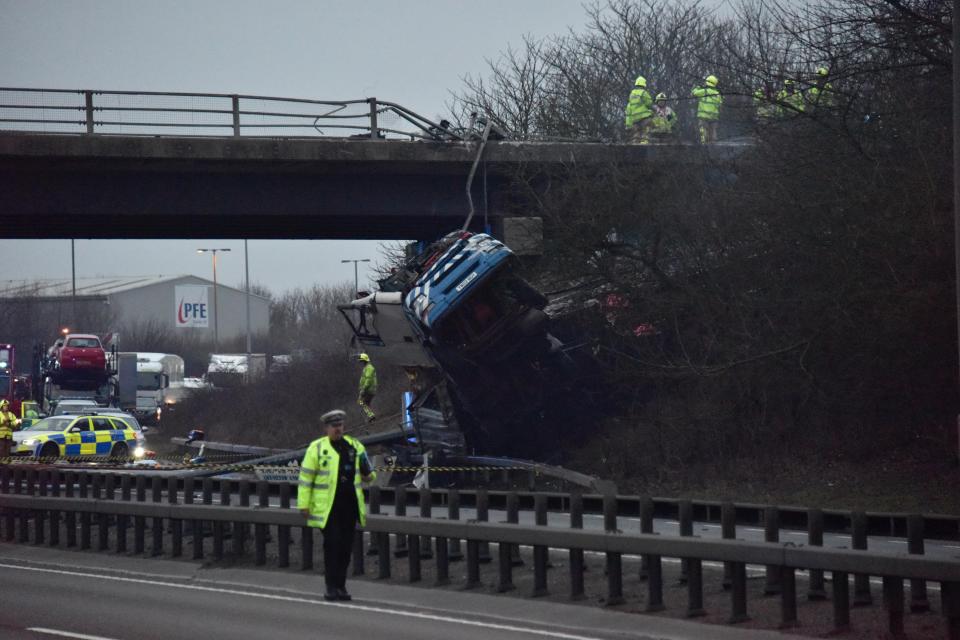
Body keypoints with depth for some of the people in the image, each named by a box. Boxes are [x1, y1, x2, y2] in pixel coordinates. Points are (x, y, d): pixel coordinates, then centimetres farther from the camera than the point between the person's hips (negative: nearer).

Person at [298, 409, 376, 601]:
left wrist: (369, 475, -3)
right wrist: (303, 504, -8)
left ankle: (341, 586, 16)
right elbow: (306, 477, -2)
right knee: (332, 544, -10)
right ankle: (331, 587, -5)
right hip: (327, 506, -4)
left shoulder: (354, 446, 11)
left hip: (350, 505, 4)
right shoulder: (317, 448, -1)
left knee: (346, 546, 7)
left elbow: (367, 474, 22)